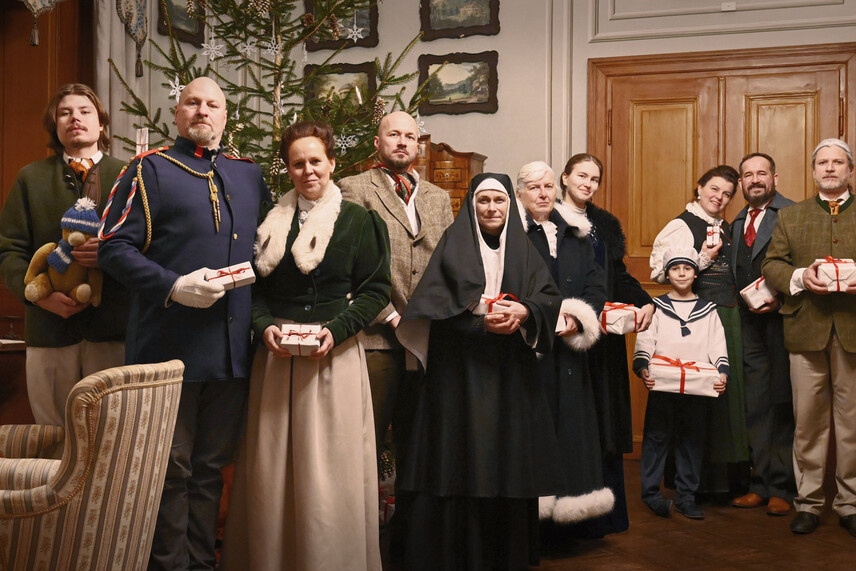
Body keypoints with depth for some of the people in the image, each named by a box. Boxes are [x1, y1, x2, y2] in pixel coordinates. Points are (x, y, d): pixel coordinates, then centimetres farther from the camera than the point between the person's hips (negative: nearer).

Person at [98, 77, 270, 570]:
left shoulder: (249, 174, 16)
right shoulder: (150, 169, 1)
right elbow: (114, 246, -6)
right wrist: (172, 286, -18)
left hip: (232, 345, 5)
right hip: (171, 344, -5)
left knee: (212, 467, 14)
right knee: (171, 468, 3)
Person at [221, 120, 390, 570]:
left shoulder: (359, 221, 3)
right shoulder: (270, 222, 11)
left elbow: (376, 289, 0)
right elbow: (254, 286, 11)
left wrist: (337, 329, -13)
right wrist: (265, 326, -8)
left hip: (335, 354, -2)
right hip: (276, 355, 3)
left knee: (330, 466, -2)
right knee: (272, 467, 4)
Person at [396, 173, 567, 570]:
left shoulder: (523, 250, 14)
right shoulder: (453, 244, 5)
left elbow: (550, 298, 3)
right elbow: (433, 303, -7)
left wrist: (524, 311, -18)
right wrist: (482, 320, -19)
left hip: (511, 374, 3)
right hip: (462, 371, -3)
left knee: (510, 462, 2)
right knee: (462, 464, -4)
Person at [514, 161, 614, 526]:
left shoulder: (575, 235, 15)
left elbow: (596, 286, 10)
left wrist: (576, 316, -8)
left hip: (566, 351, 4)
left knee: (568, 422, 4)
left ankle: (565, 503, 11)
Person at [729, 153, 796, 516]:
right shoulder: (737, 223, 18)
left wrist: (781, 300, -19)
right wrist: (739, 306, 4)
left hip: (781, 321, -6)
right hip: (749, 323, 6)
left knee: (782, 405, 1)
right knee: (755, 406, 9)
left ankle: (782, 488, 9)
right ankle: (761, 483, 17)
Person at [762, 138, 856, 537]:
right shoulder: (790, 217, 13)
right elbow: (771, 264, 8)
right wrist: (800, 277, -12)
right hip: (806, 329, 1)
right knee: (808, 419, 5)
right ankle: (808, 501, 15)